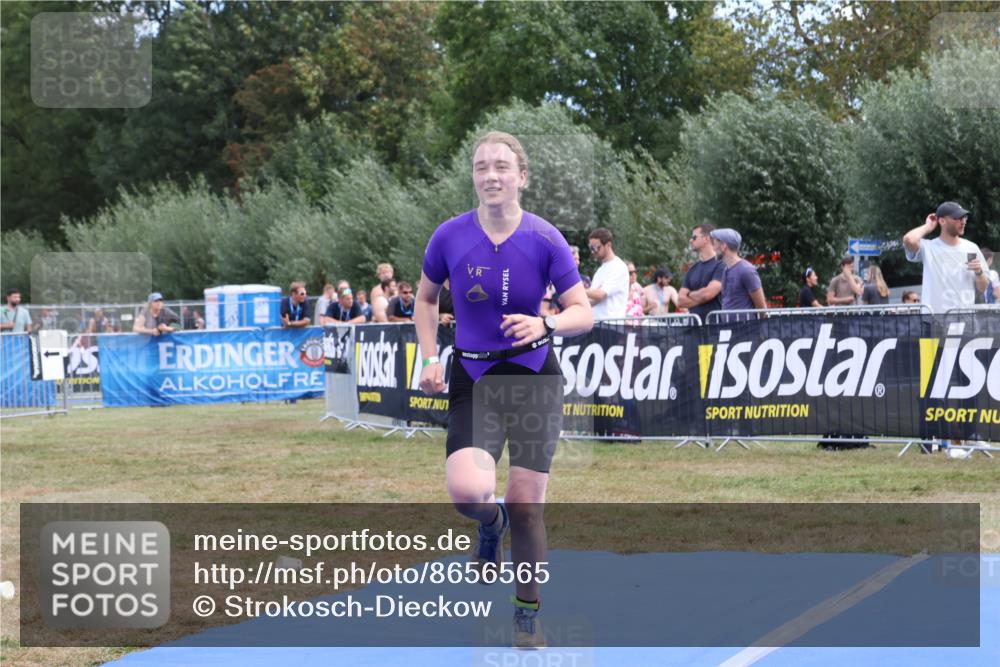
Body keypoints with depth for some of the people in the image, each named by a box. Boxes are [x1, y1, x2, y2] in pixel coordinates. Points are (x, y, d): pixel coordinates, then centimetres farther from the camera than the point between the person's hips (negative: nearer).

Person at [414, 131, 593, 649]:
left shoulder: (544, 239, -10)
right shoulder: (449, 236, -6)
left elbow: (584, 313, -5)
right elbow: (426, 298, 12)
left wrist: (546, 324, -25)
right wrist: (430, 358, 1)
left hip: (534, 376, 0)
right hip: (473, 377, 0)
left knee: (526, 503, -1)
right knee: (467, 491, -22)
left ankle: (527, 614, 20)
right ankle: (491, 525, 18)